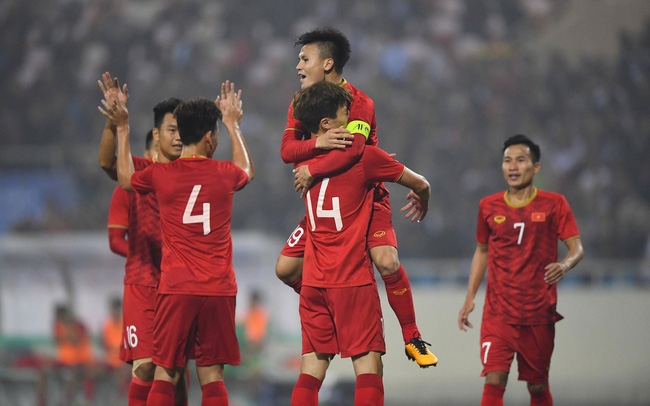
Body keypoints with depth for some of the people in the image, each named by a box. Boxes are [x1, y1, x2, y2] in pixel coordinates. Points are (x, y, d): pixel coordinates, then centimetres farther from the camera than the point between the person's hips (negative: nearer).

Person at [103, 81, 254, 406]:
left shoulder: (160, 175, -2)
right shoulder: (225, 174, 1)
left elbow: (125, 178, 23)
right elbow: (247, 171, 29)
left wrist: (122, 129, 31)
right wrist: (234, 124, 40)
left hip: (175, 290, -1)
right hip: (219, 290, 1)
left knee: (166, 373, 1)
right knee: (211, 374, 3)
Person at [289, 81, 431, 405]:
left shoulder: (303, 161, 9)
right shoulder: (363, 156, -7)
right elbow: (420, 184, 4)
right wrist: (422, 203, 27)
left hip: (313, 281, 6)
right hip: (353, 280, -6)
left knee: (313, 367, 6)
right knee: (368, 363, -6)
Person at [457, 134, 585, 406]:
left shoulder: (554, 204, -1)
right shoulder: (489, 206, 5)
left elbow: (577, 248, -4)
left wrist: (565, 265, -27)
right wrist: (470, 297, 12)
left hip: (539, 312, -1)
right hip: (498, 312, 1)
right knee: (494, 380, -15)